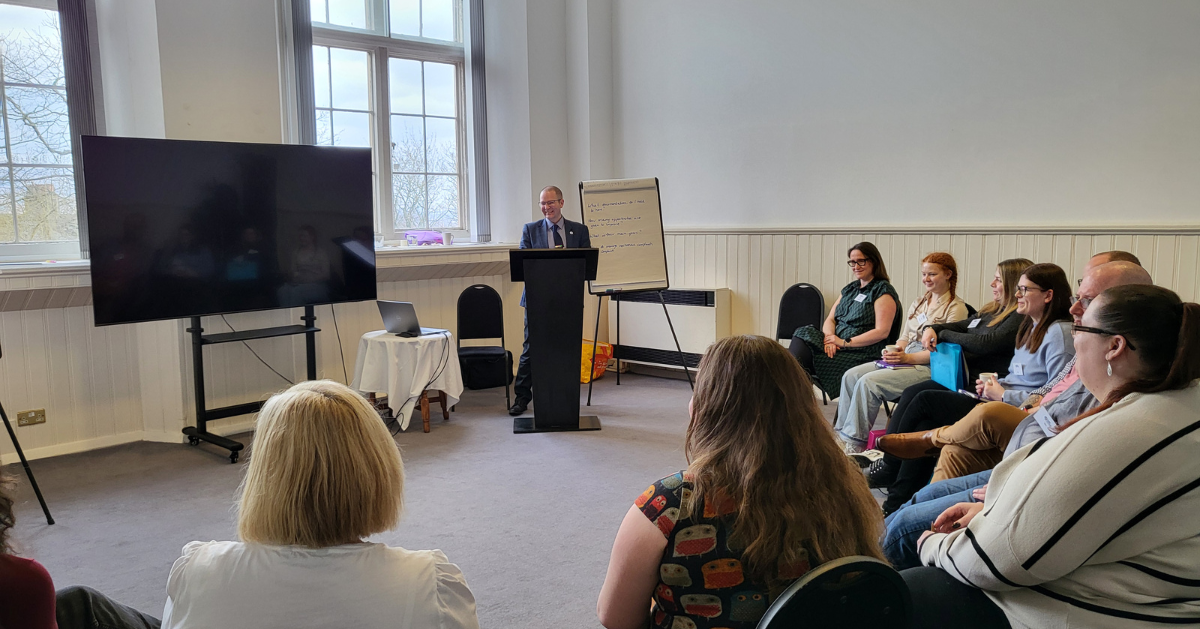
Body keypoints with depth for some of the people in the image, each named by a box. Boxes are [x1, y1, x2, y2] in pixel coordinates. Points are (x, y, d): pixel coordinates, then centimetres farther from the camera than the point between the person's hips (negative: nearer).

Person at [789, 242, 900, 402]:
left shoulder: (883, 291, -2)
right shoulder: (849, 289, 22)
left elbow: (882, 332, -12)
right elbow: (830, 319, 15)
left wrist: (845, 342, -16)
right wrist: (829, 338, -9)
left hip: (863, 354, -7)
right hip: (836, 346, 7)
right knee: (804, 333, -23)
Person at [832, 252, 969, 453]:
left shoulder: (956, 308, -5)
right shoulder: (917, 304, 21)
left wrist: (907, 358, -20)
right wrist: (895, 350, -2)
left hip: (929, 367, -8)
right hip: (905, 360, 8)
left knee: (869, 382, -26)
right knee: (851, 375, -11)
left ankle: (854, 441, -18)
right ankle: (841, 432, -10)